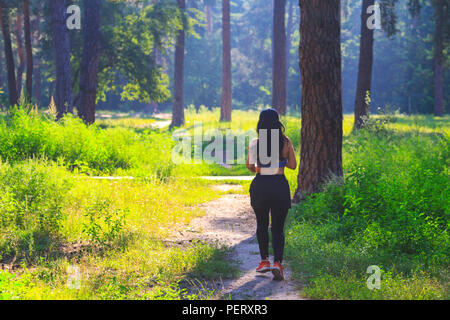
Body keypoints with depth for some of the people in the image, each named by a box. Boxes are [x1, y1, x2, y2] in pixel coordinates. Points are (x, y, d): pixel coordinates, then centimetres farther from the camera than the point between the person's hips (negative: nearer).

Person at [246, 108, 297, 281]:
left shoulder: (255, 143, -7)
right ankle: (277, 262, -12)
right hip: (280, 186, 0)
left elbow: (249, 165, -10)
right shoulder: (286, 142, -3)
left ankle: (264, 260, 20)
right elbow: (293, 165, 4)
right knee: (278, 228, 6)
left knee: (262, 224, 20)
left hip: (260, 185, 0)